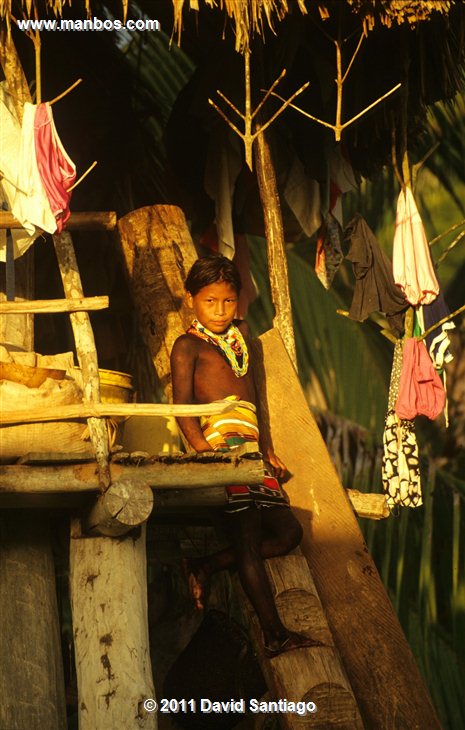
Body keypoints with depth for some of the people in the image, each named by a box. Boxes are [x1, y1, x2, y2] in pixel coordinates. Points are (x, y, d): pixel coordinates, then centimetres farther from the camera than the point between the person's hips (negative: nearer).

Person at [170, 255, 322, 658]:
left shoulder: (240, 333, 25)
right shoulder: (188, 345, 4)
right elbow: (182, 402, -8)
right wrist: (202, 446, -22)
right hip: (221, 445, -8)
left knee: (287, 532, 3)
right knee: (247, 535, -15)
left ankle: (207, 566, 7)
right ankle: (274, 633, -17)